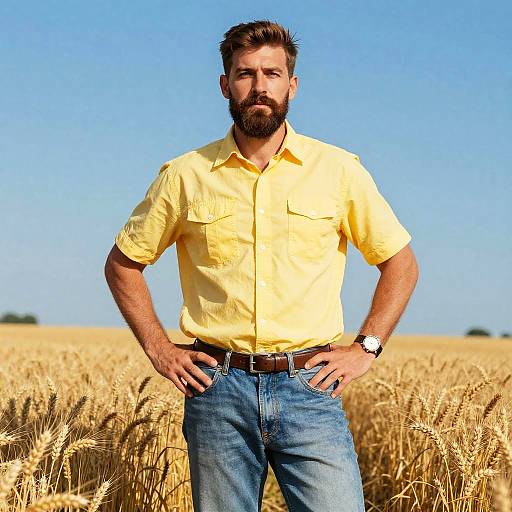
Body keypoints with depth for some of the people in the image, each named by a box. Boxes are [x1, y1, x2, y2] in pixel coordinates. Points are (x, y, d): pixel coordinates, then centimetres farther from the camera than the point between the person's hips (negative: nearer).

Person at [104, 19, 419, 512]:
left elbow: (401, 263, 13)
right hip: (218, 386, 1)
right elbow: (122, 263, 16)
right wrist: (158, 348, 6)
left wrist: (366, 348, 4)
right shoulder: (185, 175, 4)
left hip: (309, 385, 0)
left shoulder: (339, 170, 4)